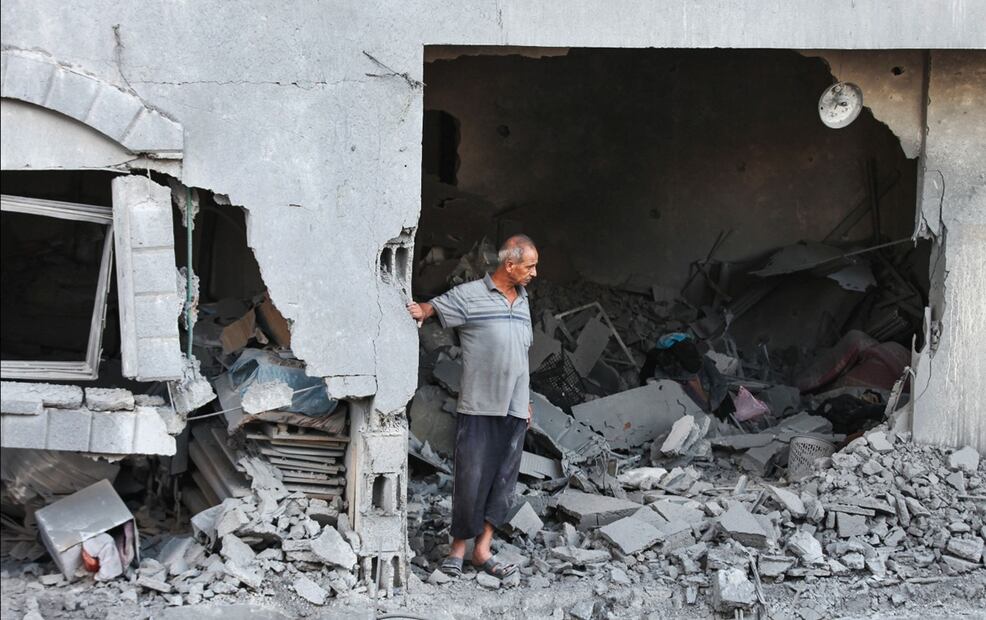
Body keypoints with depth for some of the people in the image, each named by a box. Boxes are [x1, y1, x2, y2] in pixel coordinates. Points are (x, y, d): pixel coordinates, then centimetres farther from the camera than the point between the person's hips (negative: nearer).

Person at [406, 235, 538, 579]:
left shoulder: (522, 300, 14)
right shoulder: (470, 296, -5)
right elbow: (431, 308, -4)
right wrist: (420, 311, -30)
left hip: (514, 409, 6)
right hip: (478, 407, -6)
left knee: (503, 479, 4)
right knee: (471, 477, -3)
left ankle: (483, 550, 9)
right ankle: (458, 547, 10)